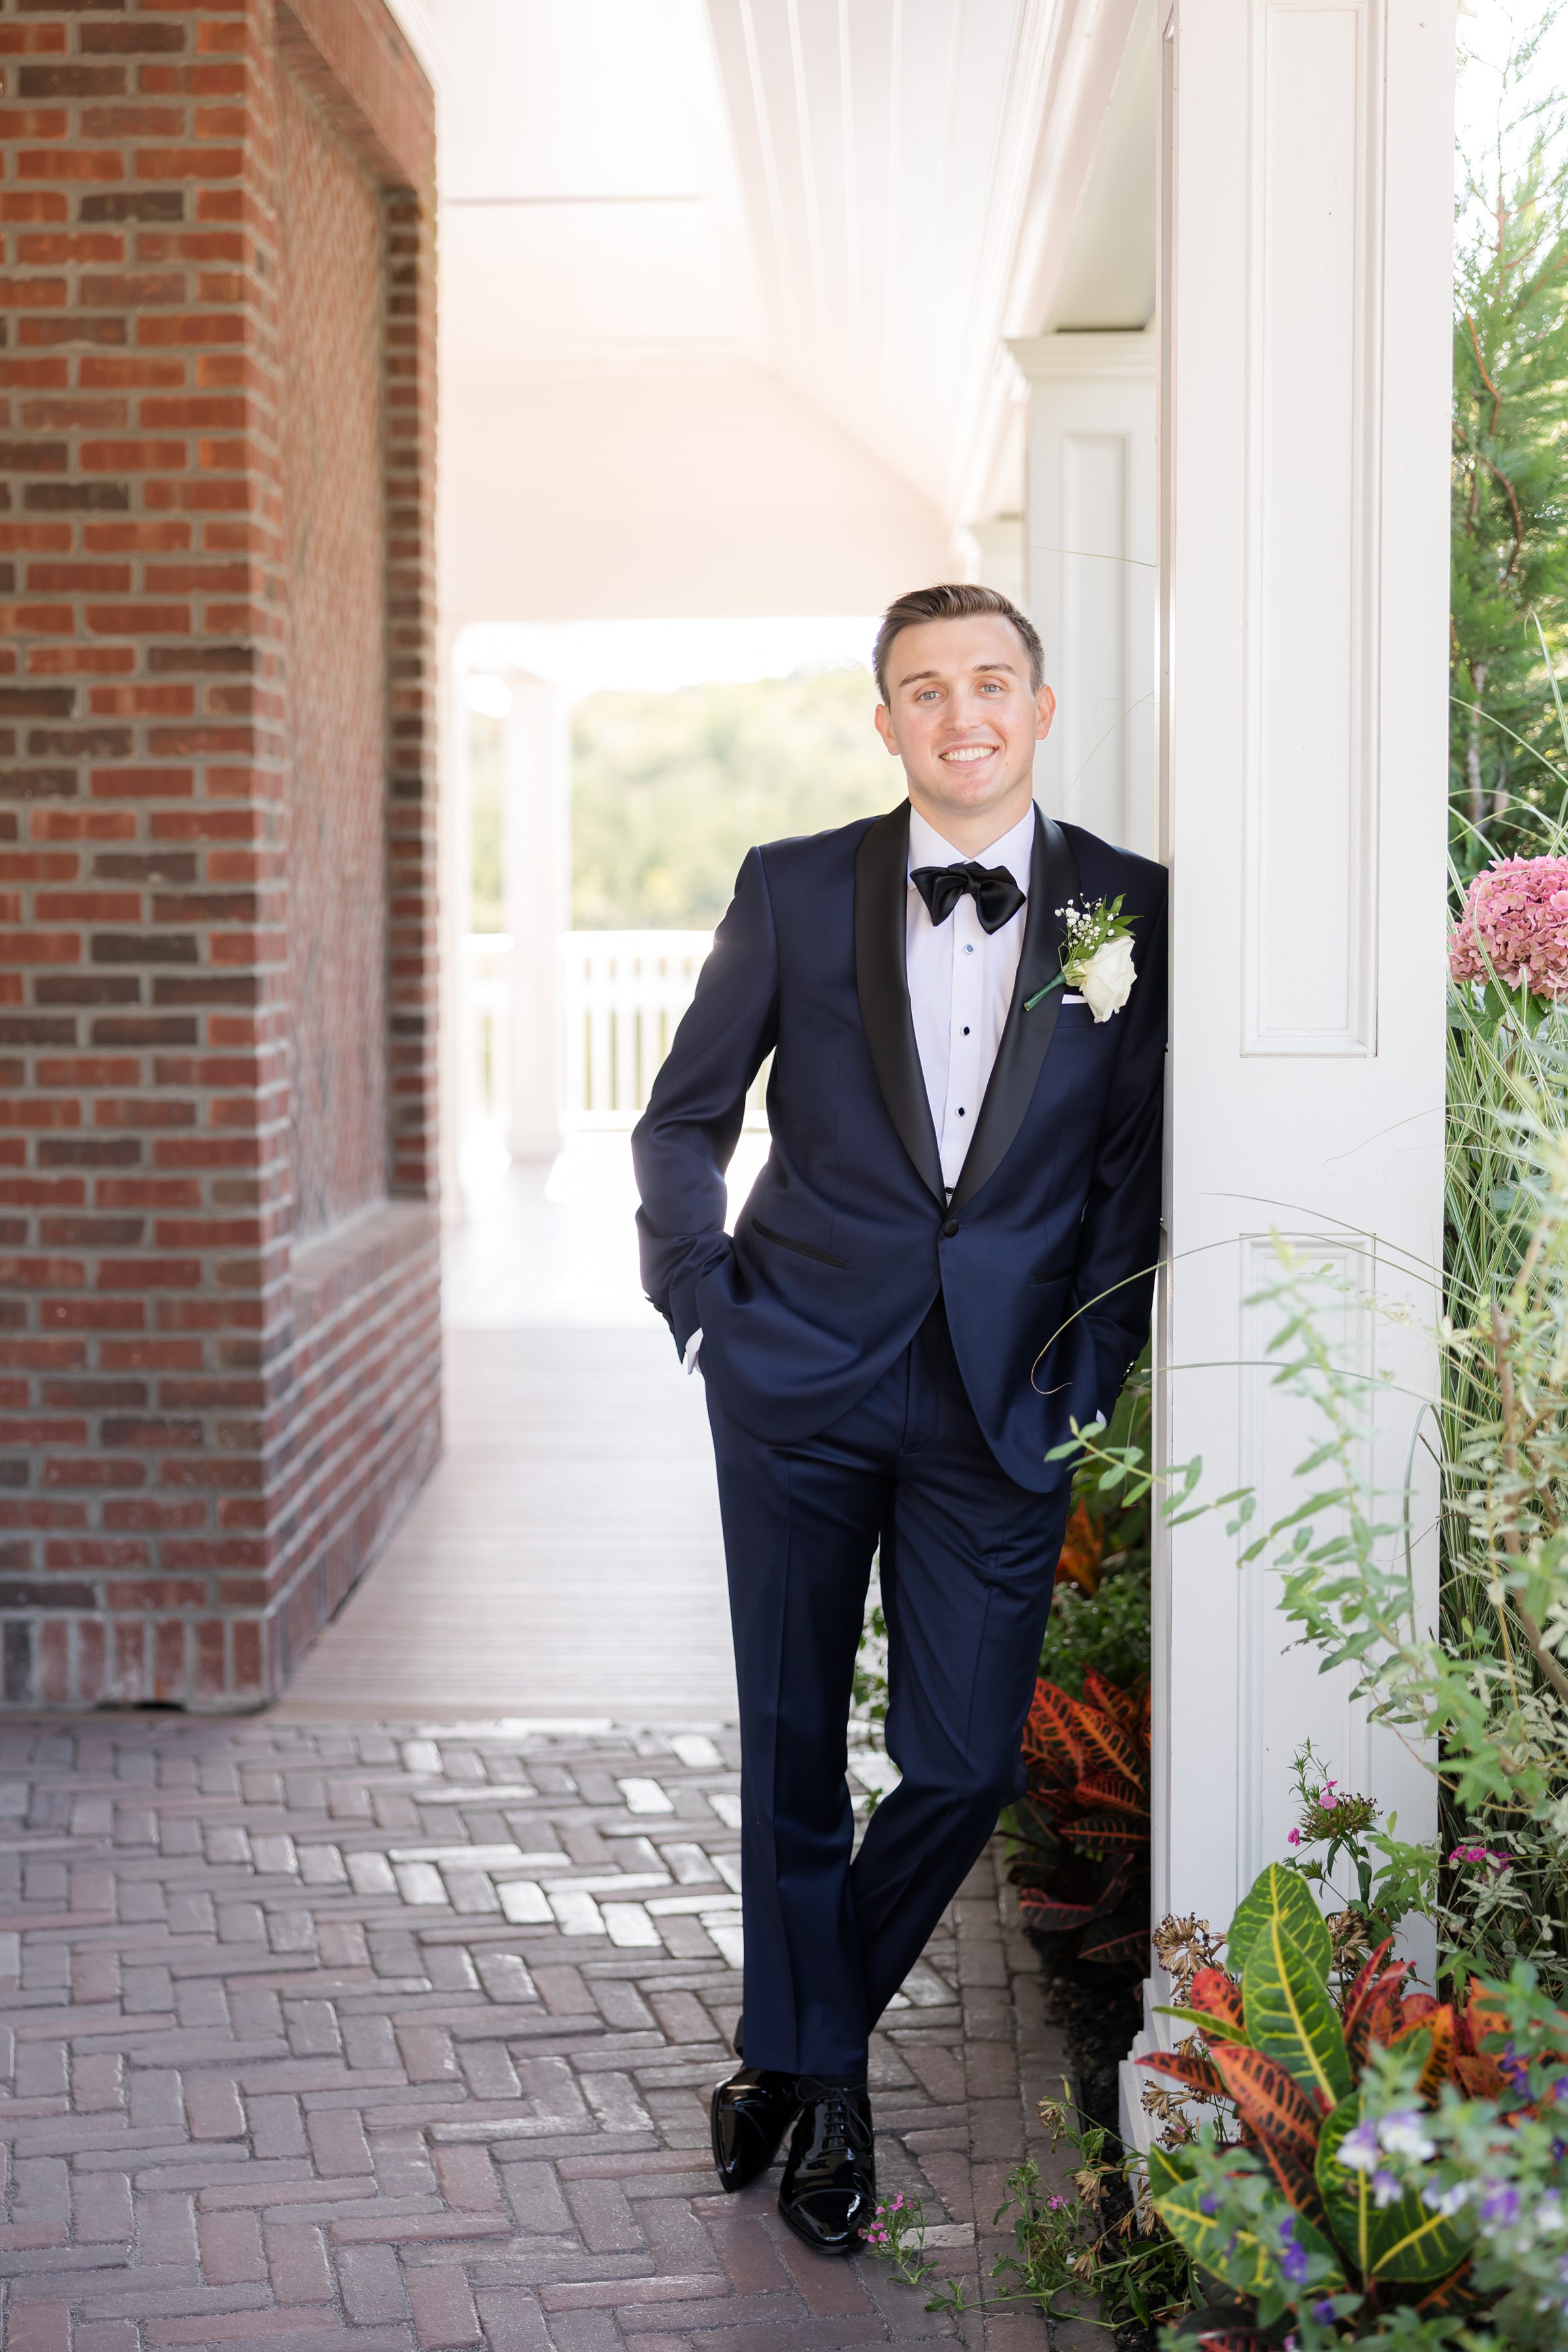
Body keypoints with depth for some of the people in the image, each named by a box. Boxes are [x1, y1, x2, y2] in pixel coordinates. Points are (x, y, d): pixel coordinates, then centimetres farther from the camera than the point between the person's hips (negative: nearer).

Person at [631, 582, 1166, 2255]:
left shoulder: (1132, 911, 0)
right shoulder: (794, 891, 1)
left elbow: (1137, 1162, 3)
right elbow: (683, 1118, 9)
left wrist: (1086, 1376, -3)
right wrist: (701, 1306, -1)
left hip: (1002, 1396, 0)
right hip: (799, 1381, 0)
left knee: (964, 1767, 1)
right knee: (790, 1748, 8)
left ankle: (797, 2046, 25)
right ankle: (819, 2081, 27)